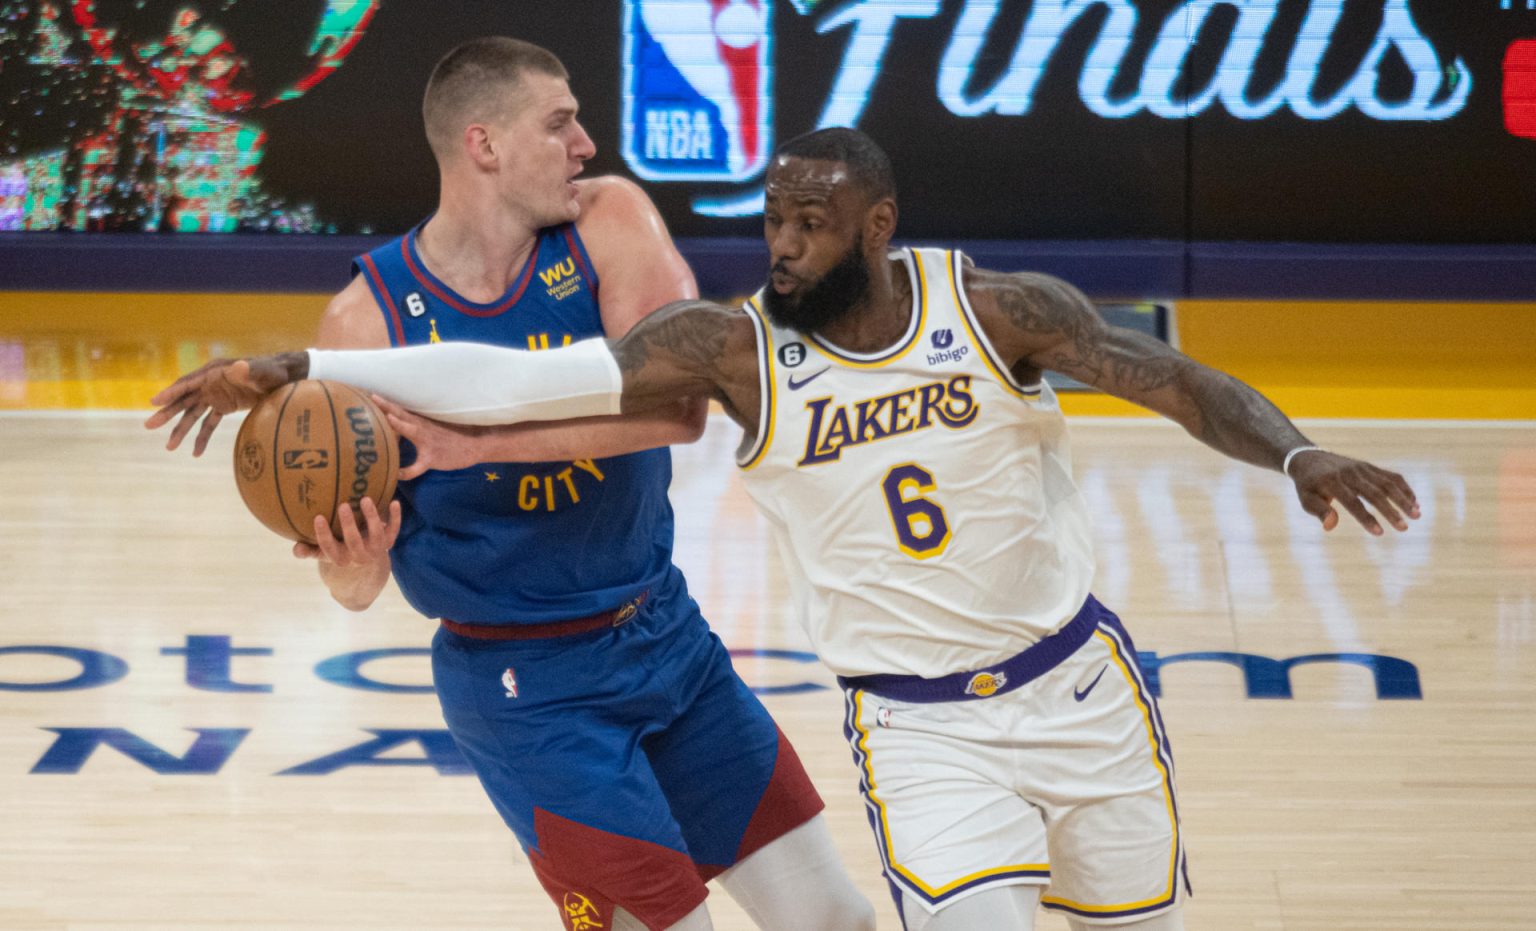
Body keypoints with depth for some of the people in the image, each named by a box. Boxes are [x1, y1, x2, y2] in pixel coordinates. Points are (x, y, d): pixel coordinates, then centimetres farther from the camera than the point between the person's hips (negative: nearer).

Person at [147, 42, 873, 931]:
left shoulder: (611, 223, -9)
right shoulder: (369, 317, -14)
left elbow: (678, 404, -26)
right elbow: (357, 585, -9)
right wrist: (354, 566, -33)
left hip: (666, 633, 4)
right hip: (529, 686, -4)